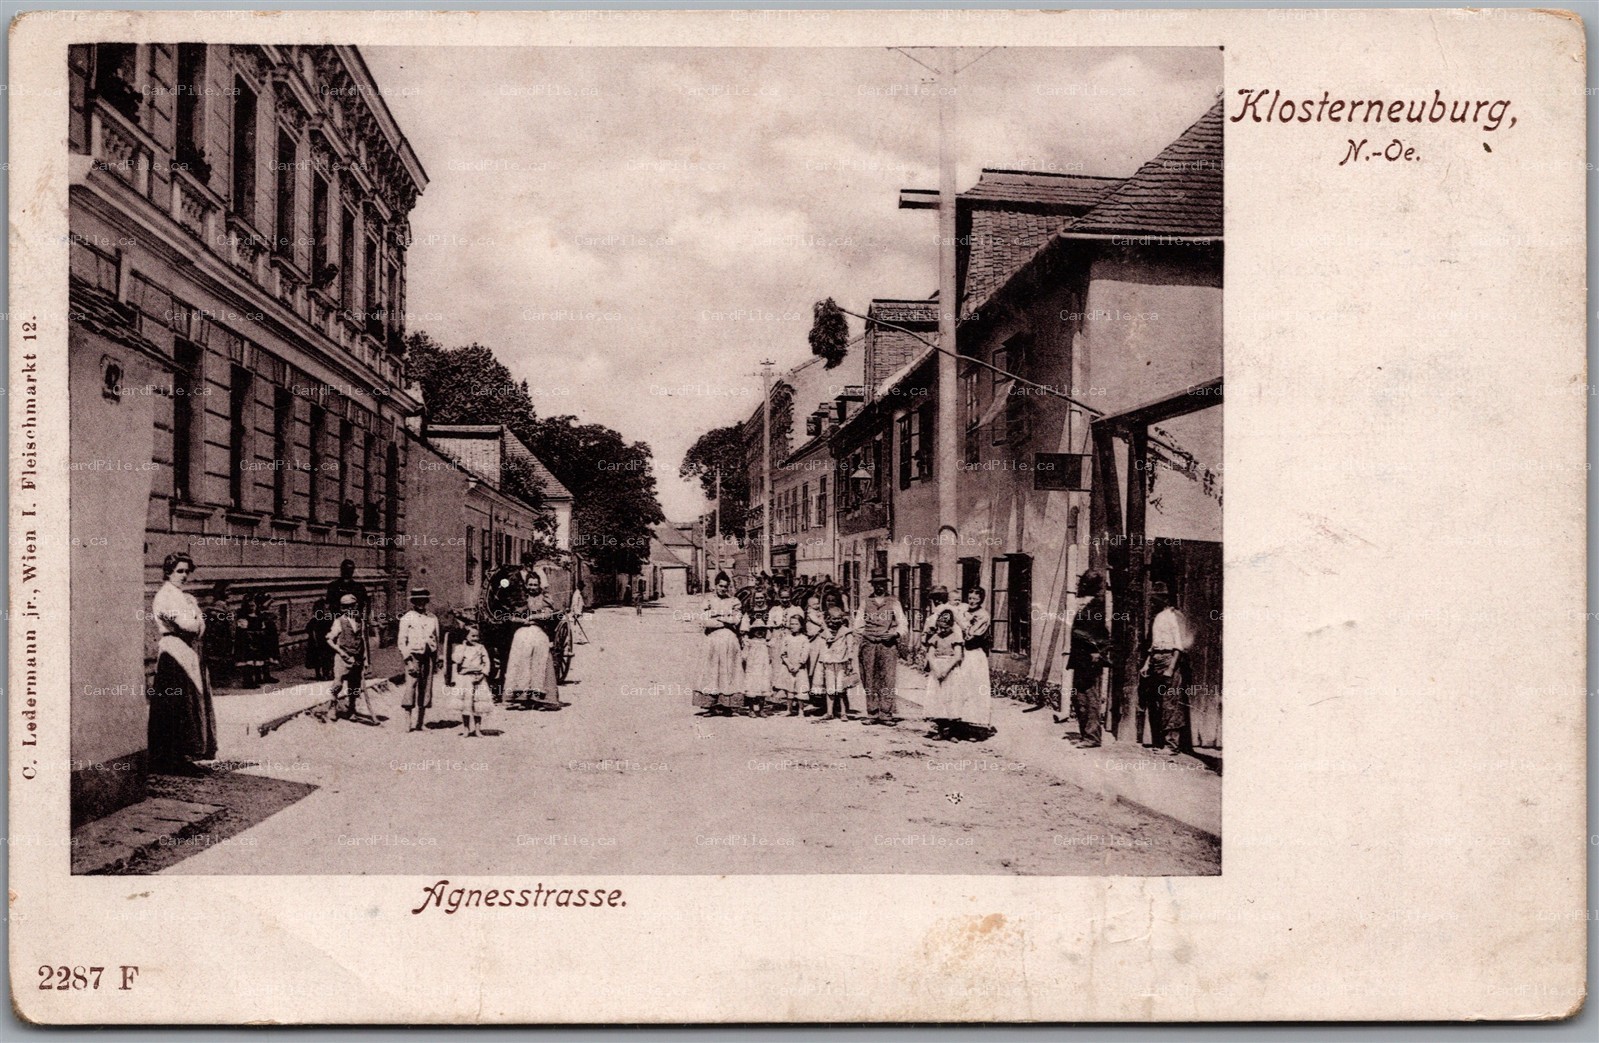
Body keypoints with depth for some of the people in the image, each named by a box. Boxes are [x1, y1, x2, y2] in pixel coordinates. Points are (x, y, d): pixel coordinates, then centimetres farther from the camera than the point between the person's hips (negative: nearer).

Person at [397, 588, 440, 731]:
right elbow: (401, 641, -1)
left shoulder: (433, 618, 14)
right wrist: (408, 660, -11)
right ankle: (408, 722, -9)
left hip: (429, 656, 4)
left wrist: (436, 660, 14)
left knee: (426, 689, 4)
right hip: (413, 656, -4)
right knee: (410, 687, -12)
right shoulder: (406, 618, 3)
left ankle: (420, 722, 10)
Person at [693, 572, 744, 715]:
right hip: (713, 640, -1)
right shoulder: (709, 601, 7)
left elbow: (736, 619, -4)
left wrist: (717, 617, -5)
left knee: (728, 670, -1)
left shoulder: (734, 601, 10)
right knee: (711, 671, -3)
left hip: (730, 641, 1)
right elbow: (704, 620, -6)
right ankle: (710, 705, -3)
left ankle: (726, 705, 1)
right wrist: (727, 621, -7)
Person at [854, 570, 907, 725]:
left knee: (888, 679, -8)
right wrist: (869, 634, -2)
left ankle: (886, 714, -7)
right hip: (869, 644, 1)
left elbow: (902, 624, 9)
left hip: (888, 644, -1)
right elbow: (858, 625, 13)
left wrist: (894, 633, -9)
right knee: (870, 680, -2)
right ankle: (872, 714, 2)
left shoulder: (894, 602, 14)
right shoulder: (865, 603, 16)